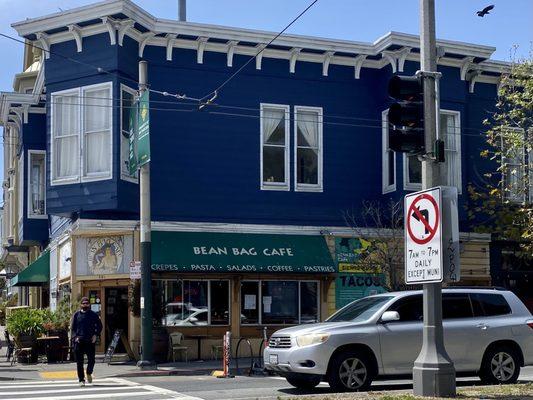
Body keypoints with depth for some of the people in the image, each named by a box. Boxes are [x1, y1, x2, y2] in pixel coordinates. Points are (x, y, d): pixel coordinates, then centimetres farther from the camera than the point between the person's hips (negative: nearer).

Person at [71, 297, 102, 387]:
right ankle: (81, 380, 8)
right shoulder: (76, 315, 7)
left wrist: (95, 335, -2)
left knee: (91, 360, -2)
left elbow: (99, 326, 13)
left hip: (90, 341, 0)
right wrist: (75, 337, -8)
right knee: (79, 362, 0)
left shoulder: (93, 315, 8)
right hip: (79, 341, 0)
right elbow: (72, 328, 8)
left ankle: (89, 373, 27)